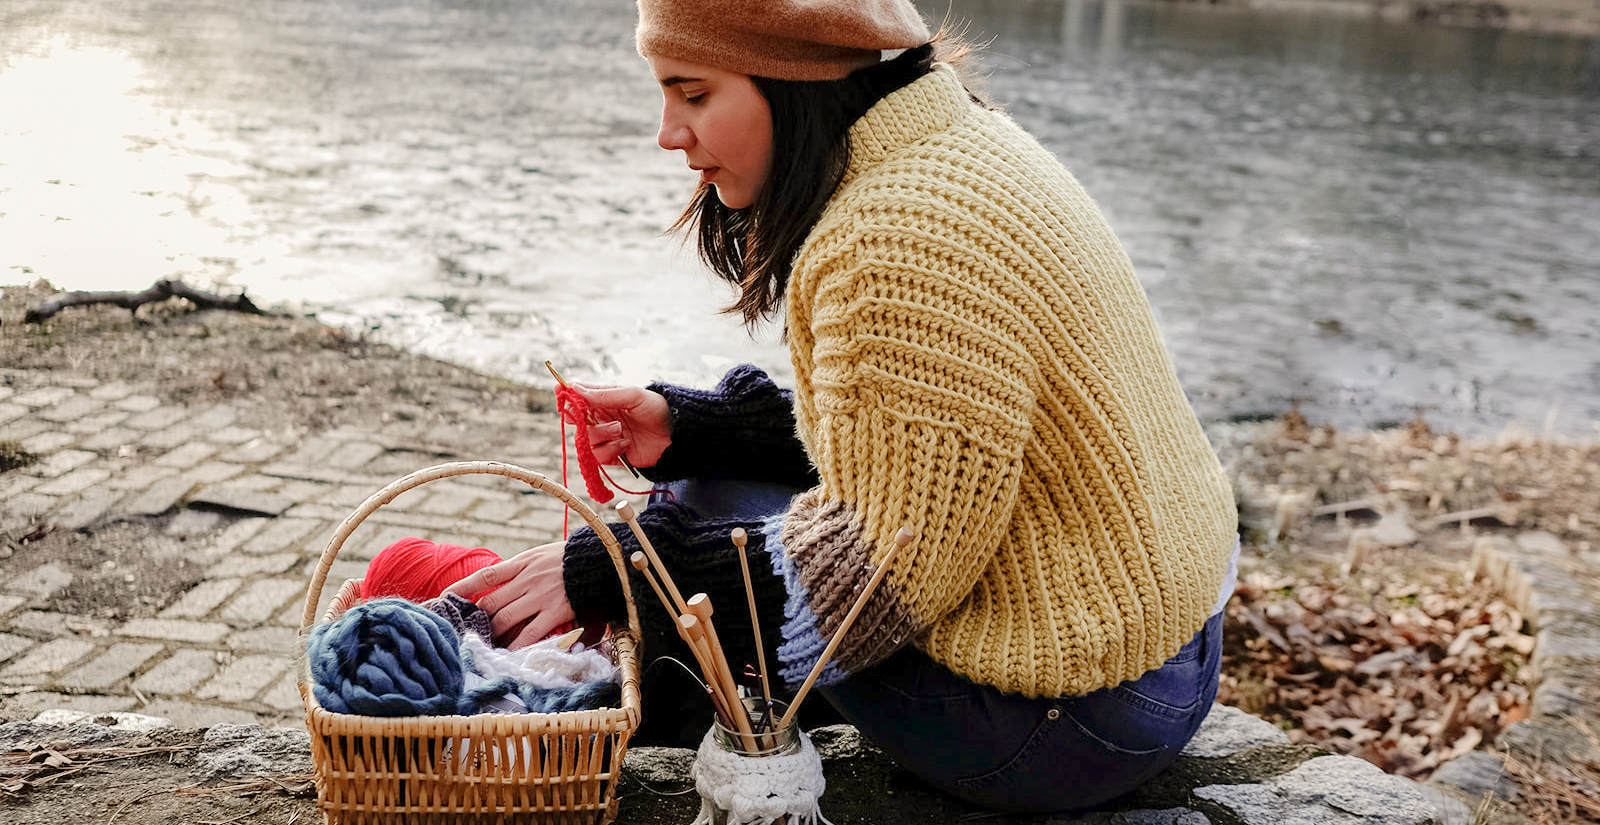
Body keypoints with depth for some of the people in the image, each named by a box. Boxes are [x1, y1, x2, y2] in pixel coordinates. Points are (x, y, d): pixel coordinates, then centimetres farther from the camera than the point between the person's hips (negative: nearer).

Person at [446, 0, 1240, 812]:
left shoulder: (909, 245, -28)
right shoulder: (954, 140, 4)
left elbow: (886, 565, -24)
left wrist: (606, 572, -17)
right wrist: (686, 426, 4)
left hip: (1078, 720, -9)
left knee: (706, 506, -1)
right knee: (704, 478, 14)